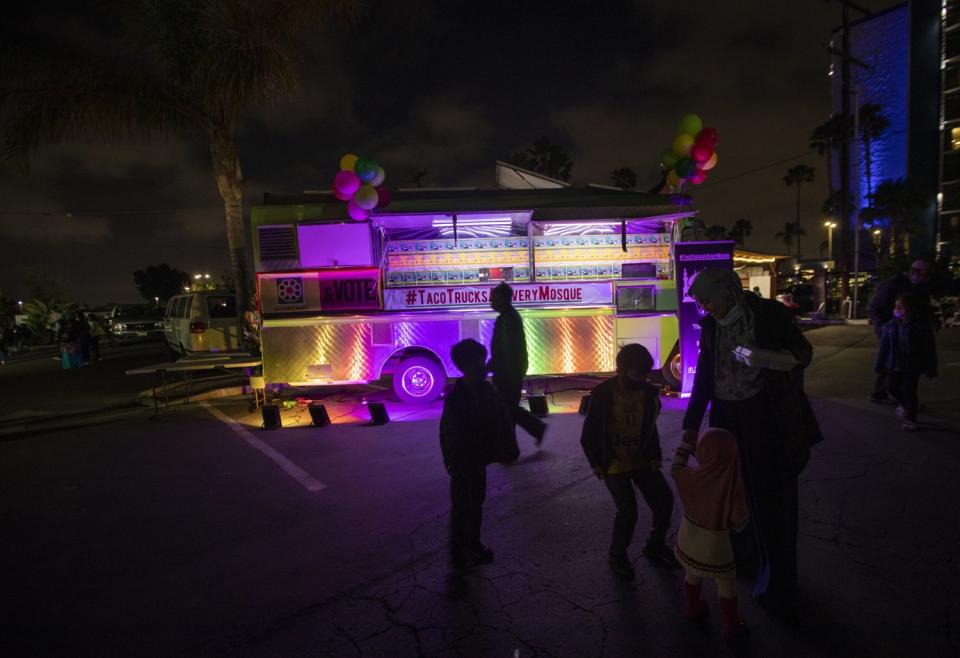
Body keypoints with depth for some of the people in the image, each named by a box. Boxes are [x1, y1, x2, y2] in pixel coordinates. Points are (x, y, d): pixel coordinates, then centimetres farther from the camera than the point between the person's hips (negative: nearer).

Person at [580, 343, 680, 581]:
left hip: (642, 460, 5)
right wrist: (596, 463, -8)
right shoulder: (602, 394, -17)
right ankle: (617, 554, 13)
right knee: (627, 511, -15)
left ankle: (655, 545, 27)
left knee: (665, 499, -1)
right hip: (614, 463, -5)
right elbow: (589, 434, -7)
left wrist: (655, 456, 1)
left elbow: (650, 427, 10)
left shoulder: (649, 392, -5)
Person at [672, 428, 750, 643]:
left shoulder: (693, 476, -19)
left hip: (689, 535, 3)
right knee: (726, 582, 20)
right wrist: (736, 526, 6)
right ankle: (731, 626, 33)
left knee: (693, 573, 28)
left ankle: (693, 608, 47)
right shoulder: (734, 484, -27)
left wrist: (686, 442, 8)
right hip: (716, 541, -3)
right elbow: (740, 519, -17)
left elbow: (676, 469, 4)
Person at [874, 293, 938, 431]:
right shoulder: (890, 326, -4)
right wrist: (880, 365, 5)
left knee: (910, 391, -1)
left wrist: (931, 369, -7)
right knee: (892, 387, 14)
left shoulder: (922, 327, -14)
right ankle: (905, 404, 43)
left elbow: (929, 350, -8)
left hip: (912, 367, -4)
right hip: (894, 365, 4)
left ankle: (910, 418, 15)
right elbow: (884, 347, 3)